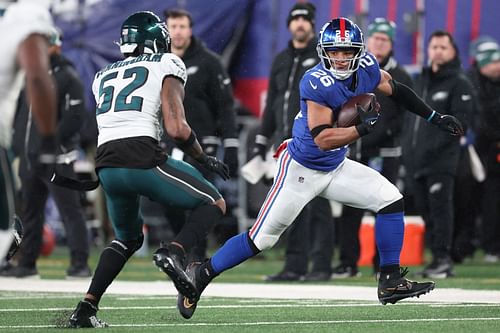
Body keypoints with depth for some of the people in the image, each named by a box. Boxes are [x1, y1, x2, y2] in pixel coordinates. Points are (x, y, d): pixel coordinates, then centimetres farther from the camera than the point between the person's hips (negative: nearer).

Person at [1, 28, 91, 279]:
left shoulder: (68, 77, -5)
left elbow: (74, 117, -13)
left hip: (56, 155, -8)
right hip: (29, 156, 8)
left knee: (69, 209, -10)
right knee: (29, 210, 12)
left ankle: (80, 264, -11)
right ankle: (26, 263, 19)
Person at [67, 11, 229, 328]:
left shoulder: (103, 76, 25)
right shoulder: (167, 66, 8)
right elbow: (177, 129, -3)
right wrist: (205, 158, 12)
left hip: (107, 165, 6)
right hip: (143, 158, -6)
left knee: (128, 238, 28)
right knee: (214, 203, 14)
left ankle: (86, 307, 13)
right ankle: (173, 252, -15)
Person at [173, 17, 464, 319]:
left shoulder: (366, 67, -8)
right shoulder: (317, 83, -28)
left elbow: (397, 90, 12)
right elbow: (322, 139, -31)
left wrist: (436, 118, 13)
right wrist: (363, 128, -41)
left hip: (336, 168, 7)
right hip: (301, 169, -7)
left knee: (391, 201, -4)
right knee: (262, 239, -4)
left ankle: (391, 282, 3)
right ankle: (202, 274, 13)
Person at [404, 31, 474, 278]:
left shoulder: (459, 83, -2)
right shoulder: (421, 81, 21)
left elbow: (459, 121, -11)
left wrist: (435, 145, -19)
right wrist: (409, 150, 14)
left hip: (442, 159, -7)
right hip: (417, 159, 7)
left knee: (440, 208, -13)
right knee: (424, 209, 7)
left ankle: (443, 259, -12)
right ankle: (437, 258, 12)